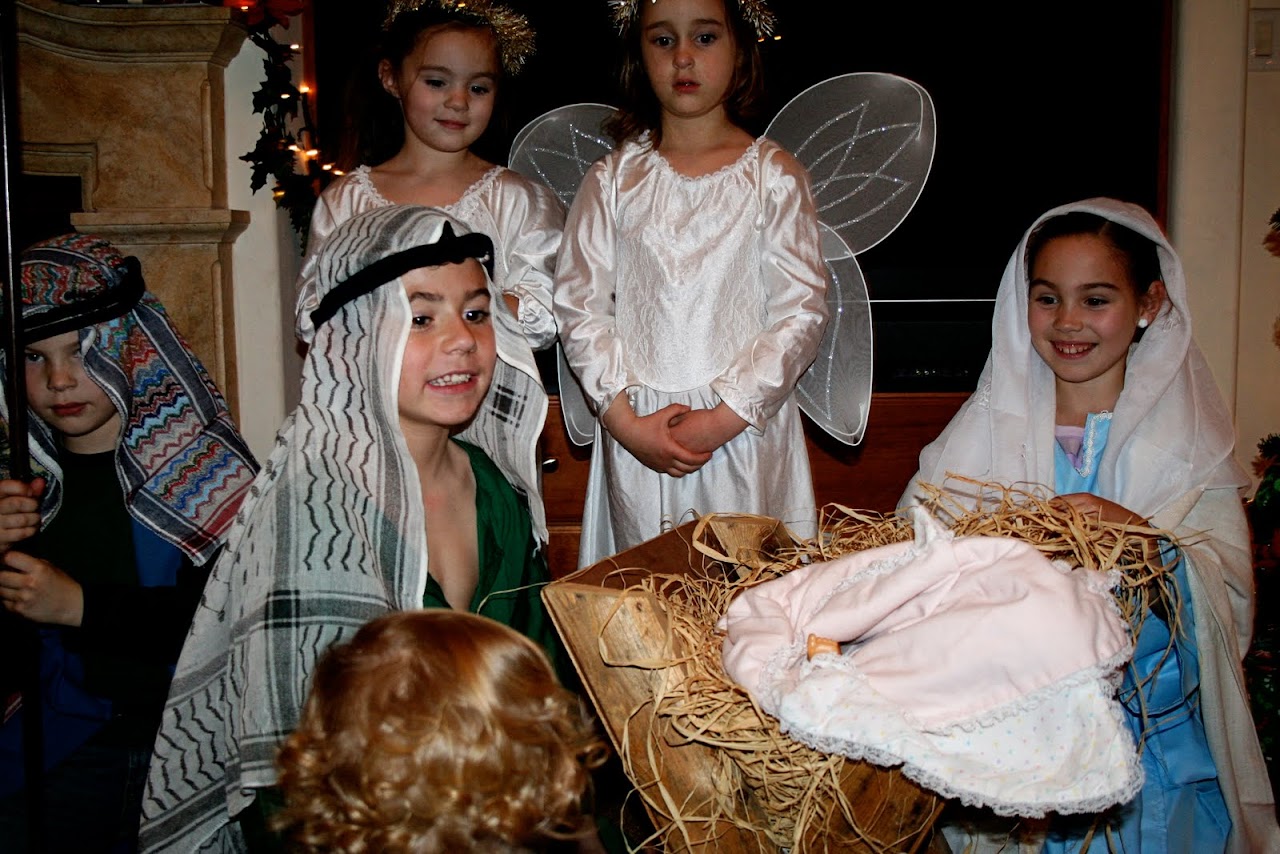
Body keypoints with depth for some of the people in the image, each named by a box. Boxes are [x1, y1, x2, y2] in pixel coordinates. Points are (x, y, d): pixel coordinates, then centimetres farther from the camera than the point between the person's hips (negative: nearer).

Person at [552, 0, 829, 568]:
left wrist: (725, 416, -12)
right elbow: (578, 304, 2)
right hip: (634, 433, 1)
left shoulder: (773, 176, 2)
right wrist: (626, 421, -9)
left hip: (747, 431, -1)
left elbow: (802, 312, -3)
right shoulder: (614, 179, 6)